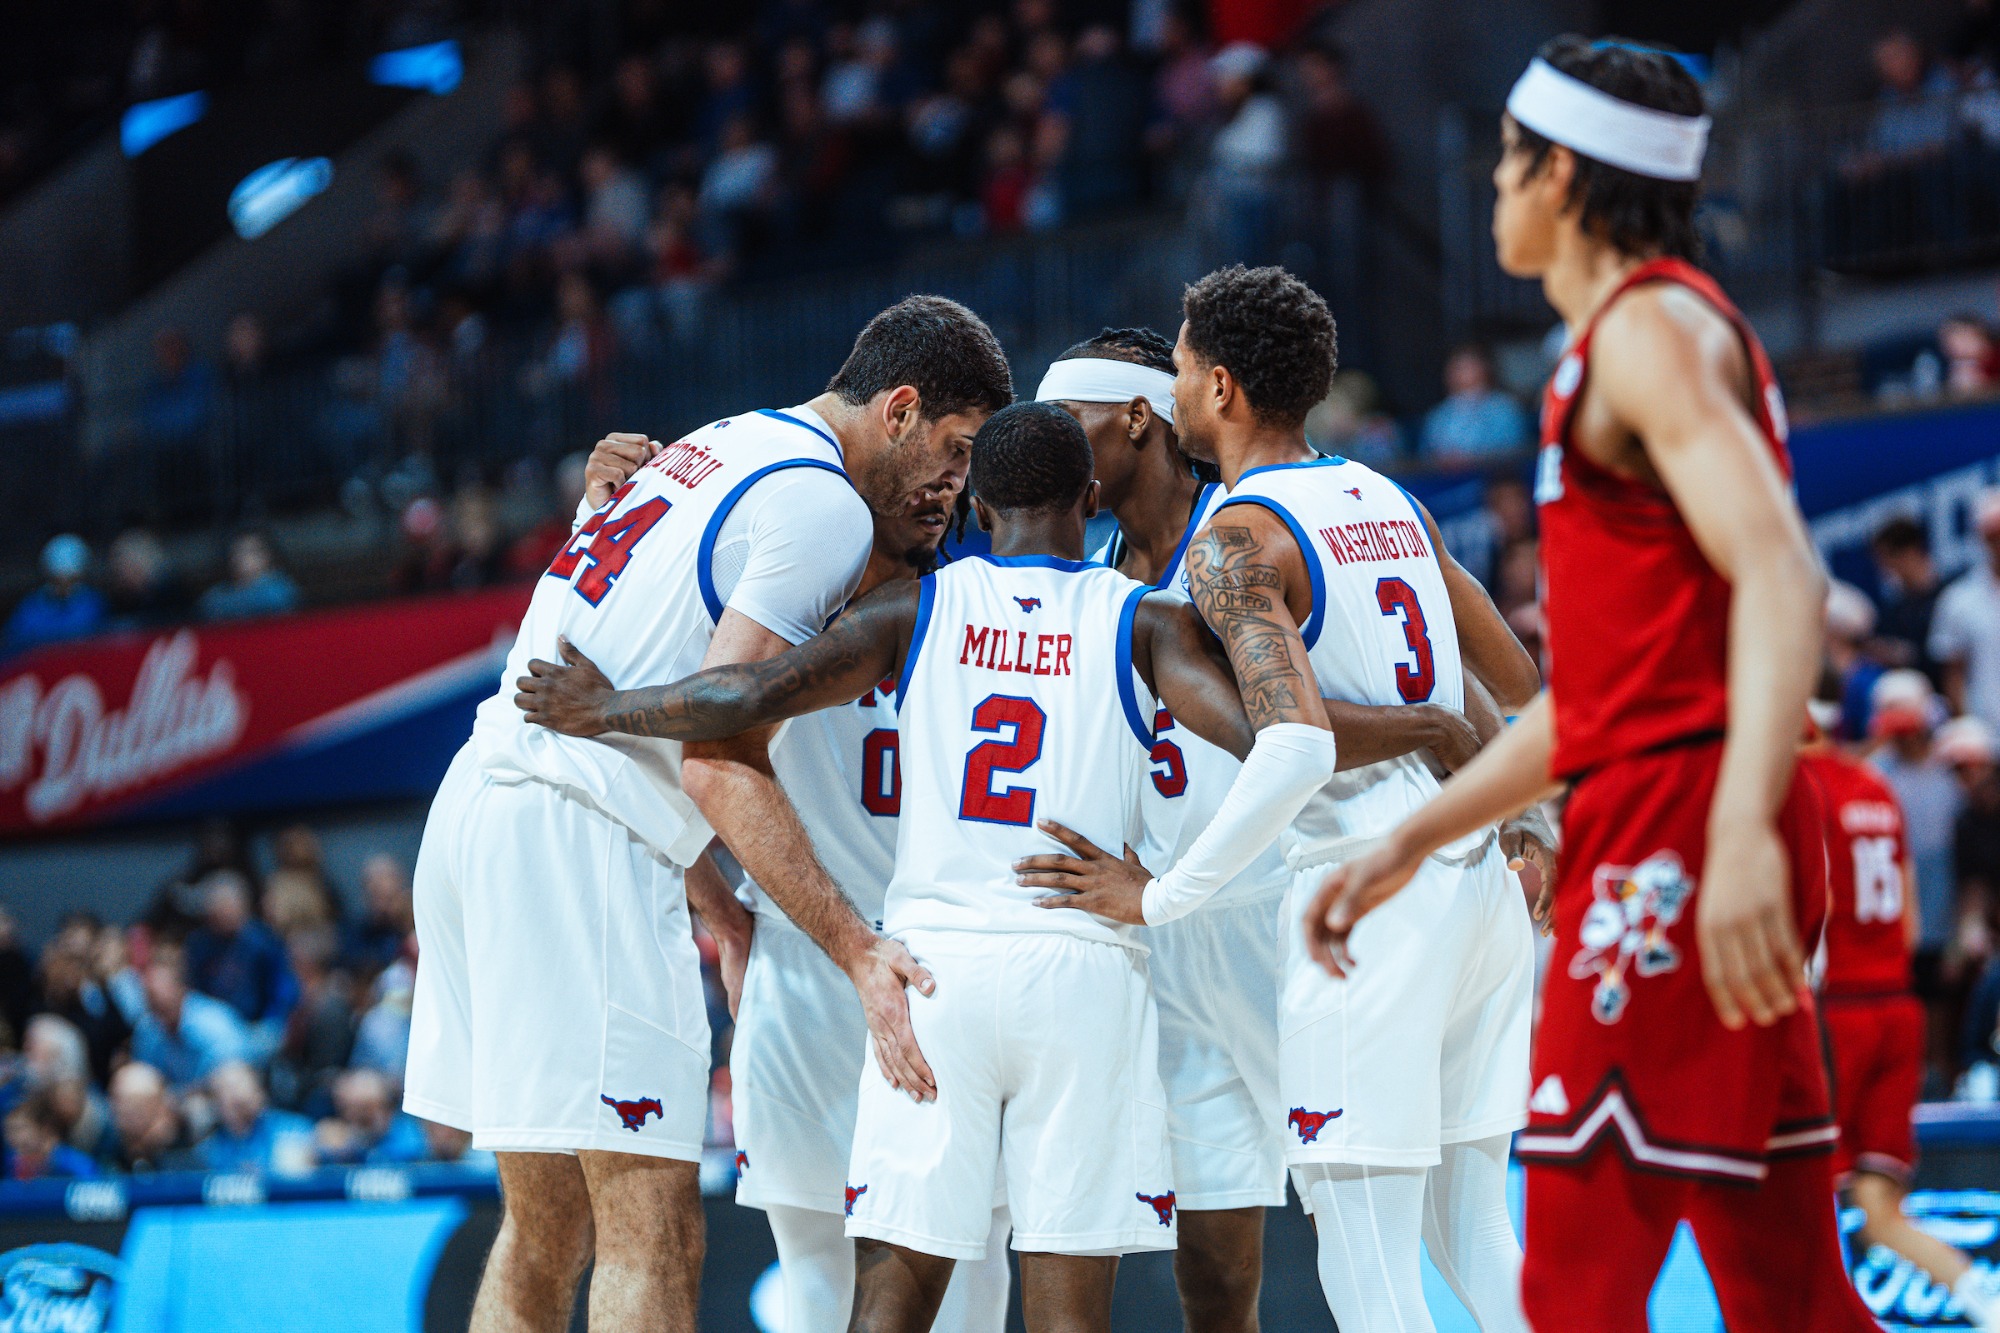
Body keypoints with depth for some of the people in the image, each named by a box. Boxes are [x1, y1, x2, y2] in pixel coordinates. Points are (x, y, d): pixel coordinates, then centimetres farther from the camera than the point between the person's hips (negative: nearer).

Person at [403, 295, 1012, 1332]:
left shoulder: (708, 450, 22)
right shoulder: (824, 505, -8)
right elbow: (717, 761, -16)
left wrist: (718, 910, 28)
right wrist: (858, 953, -19)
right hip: (577, 842, -10)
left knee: (545, 1234, 16)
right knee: (651, 1239, -10)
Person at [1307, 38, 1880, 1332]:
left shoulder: (1651, 327, -7)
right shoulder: (1626, 344, 25)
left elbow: (1780, 575, -23)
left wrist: (1743, 828, -35)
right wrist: (1410, 844, 28)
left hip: (1677, 837, -10)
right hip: (1653, 826, 10)